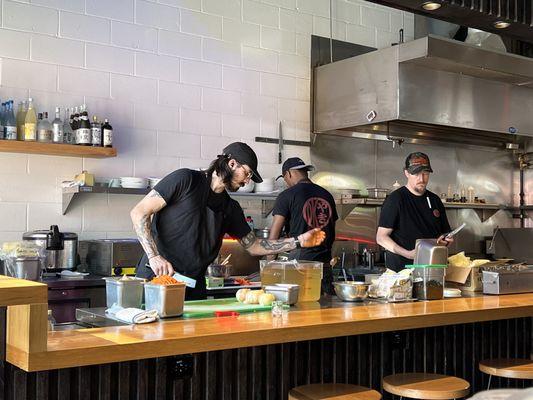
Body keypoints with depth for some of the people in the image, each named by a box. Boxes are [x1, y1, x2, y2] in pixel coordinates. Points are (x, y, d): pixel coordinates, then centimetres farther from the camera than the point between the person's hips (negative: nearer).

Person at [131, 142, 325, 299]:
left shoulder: (231, 209, 14)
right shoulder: (185, 180, -5)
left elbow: (253, 245, 20)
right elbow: (139, 213, -8)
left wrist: (298, 241, 14)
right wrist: (154, 256, -19)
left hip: (194, 287, 6)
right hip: (156, 279, -6)